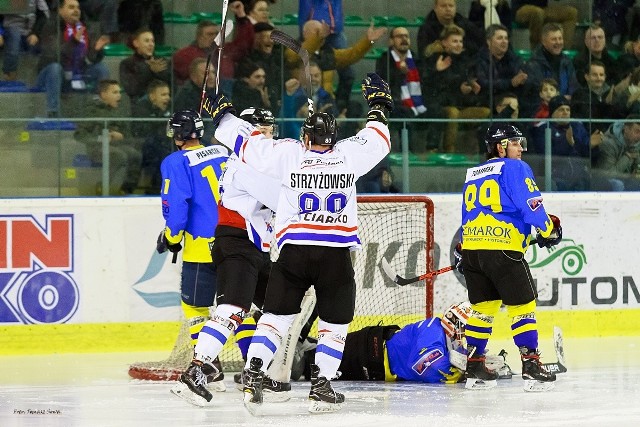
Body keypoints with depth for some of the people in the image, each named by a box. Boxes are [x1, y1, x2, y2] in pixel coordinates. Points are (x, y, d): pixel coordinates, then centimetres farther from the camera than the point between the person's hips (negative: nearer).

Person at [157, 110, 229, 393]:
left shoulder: (177, 163, -7)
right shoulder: (224, 154, 11)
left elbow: (176, 206, -13)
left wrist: (171, 238, 1)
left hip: (203, 247, -6)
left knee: (194, 305, 6)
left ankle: (210, 371, -1)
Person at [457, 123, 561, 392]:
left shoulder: (473, 175, 23)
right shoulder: (514, 168, -1)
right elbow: (530, 203, -9)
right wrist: (548, 230, 3)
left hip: (471, 248, 7)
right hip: (503, 247, -7)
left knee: (482, 307, 16)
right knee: (523, 306, -2)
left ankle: (474, 367, 16)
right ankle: (531, 366, -8)